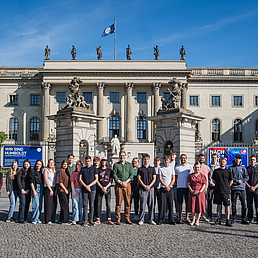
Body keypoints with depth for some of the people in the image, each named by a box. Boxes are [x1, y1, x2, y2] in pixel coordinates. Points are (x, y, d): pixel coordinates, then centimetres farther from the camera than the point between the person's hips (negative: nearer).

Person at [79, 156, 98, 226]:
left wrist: (89, 185, -9)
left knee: (92, 205, 0)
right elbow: (80, 179, 7)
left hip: (92, 189, -1)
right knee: (85, 205, 0)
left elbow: (96, 179, 1)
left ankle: (91, 221, 6)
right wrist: (85, 186, -7)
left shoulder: (94, 169, 7)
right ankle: (84, 221, 3)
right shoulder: (82, 169, 12)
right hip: (84, 189, 1)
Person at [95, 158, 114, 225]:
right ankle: (98, 219, 4)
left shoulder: (109, 170, 11)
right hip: (99, 188, 0)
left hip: (108, 188, 0)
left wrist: (106, 187, -8)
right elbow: (96, 180, 3)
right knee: (99, 204, -1)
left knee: (108, 204, -2)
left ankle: (109, 219, 2)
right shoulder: (98, 170, 9)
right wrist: (102, 187, -9)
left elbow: (111, 181, 6)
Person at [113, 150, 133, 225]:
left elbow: (131, 175, 8)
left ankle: (127, 218, 9)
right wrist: (120, 182, -11)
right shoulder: (116, 165, 8)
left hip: (127, 184, 2)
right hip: (119, 185, -2)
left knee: (127, 202, 2)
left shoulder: (129, 164, 15)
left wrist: (126, 182, -7)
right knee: (118, 202, -3)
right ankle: (118, 219, 1)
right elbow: (114, 175, 1)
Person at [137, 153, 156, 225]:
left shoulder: (152, 169, 12)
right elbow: (139, 179, 2)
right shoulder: (140, 169, 7)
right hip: (142, 188, -2)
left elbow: (154, 179, 7)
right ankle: (141, 220, 4)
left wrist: (149, 186, -7)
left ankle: (151, 219, 10)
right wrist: (144, 186, -9)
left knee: (151, 204, 2)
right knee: (142, 204, -3)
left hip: (151, 188, 2)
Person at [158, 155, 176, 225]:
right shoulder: (160, 169, 7)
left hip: (170, 188, 1)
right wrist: (166, 186, -9)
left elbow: (173, 179, 6)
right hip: (163, 188, -1)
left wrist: (169, 186, -7)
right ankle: (161, 219, 1)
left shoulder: (172, 168, 11)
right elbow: (160, 179, 1)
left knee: (170, 204, 0)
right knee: (162, 204, -4)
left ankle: (171, 219, 6)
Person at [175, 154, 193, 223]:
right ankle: (180, 217, 9)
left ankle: (187, 217, 9)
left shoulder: (190, 167, 8)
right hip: (179, 187, 0)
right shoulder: (177, 167, 7)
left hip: (188, 187, 0)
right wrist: (177, 184, 1)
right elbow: (175, 177, 12)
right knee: (179, 203, 1)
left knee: (188, 202, 2)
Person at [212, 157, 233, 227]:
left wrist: (227, 187, 5)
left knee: (227, 206, -1)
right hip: (217, 191, 2)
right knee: (219, 205, 7)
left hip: (226, 191, -1)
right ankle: (218, 219, 14)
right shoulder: (216, 171, 7)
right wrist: (218, 186, 10)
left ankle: (227, 221, 0)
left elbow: (231, 181, 11)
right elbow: (213, 180, 16)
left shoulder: (228, 171, 4)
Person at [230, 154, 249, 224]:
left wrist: (241, 181, -10)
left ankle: (243, 219, 2)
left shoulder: (243, 168, 12)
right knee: (233, 204, 4)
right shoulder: (231, 168, 8)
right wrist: (238, 181, -11)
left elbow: (247, 177, 6)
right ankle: (234, 218, 14)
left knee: (244, 204, -3)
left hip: (242, 188, 1)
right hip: (233, 188, -1)